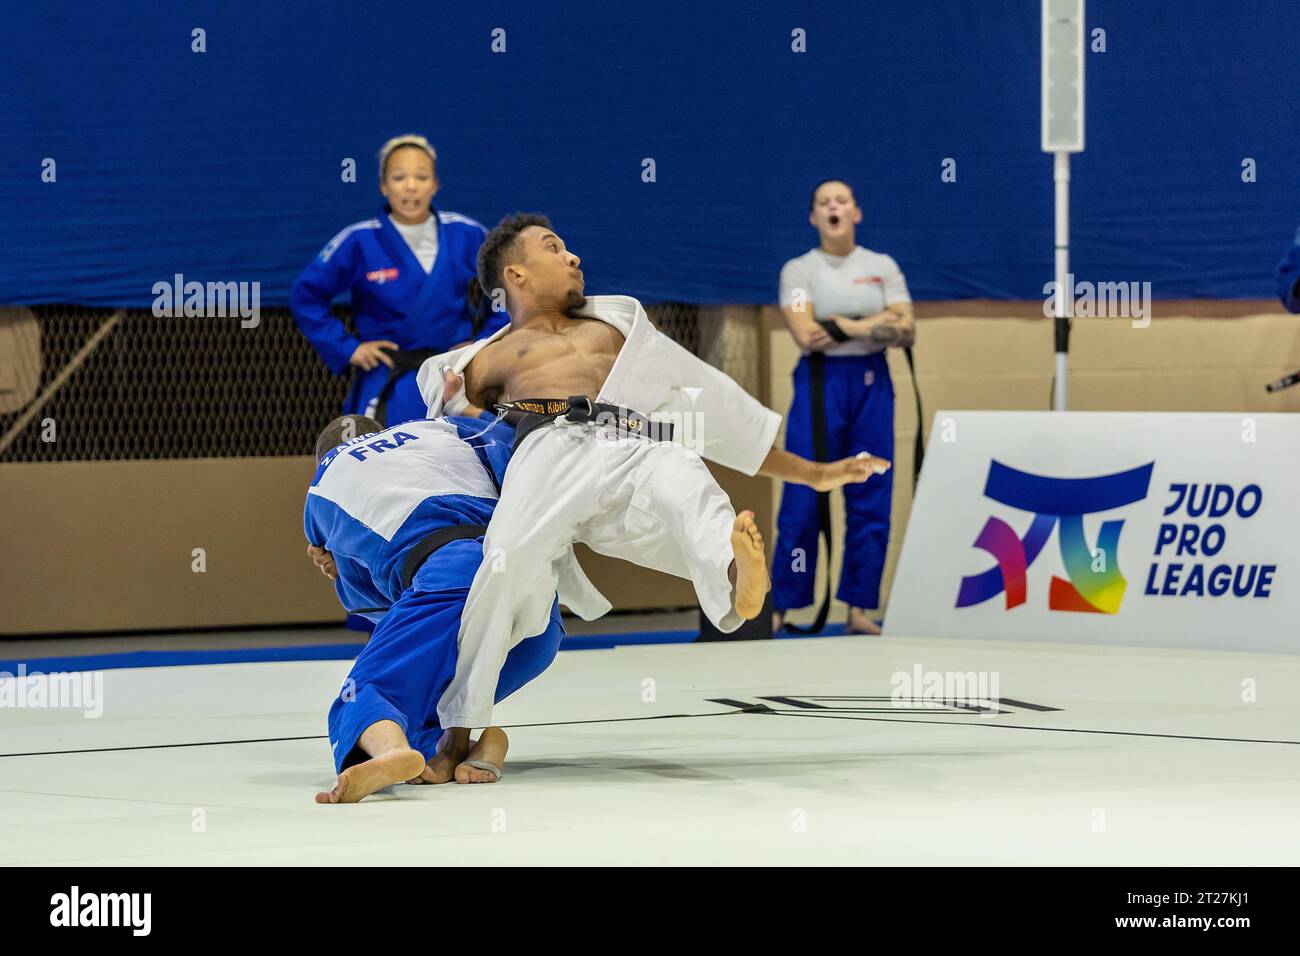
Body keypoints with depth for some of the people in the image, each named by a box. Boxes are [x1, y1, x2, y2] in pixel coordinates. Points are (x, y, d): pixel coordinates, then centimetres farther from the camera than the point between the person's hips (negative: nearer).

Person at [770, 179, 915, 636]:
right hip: (820, 383, -3)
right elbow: (806, 336, -13)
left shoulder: (883, 267, 9)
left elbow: (906, 330, -2)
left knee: (871, 500, 1)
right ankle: (780, 607, 1)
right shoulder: (799, 270, 1)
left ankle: (859, 608, 6)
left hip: (871, 384, 3)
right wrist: (878, 324, -9)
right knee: (803, 499, -5)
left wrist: (846, 327, -12)